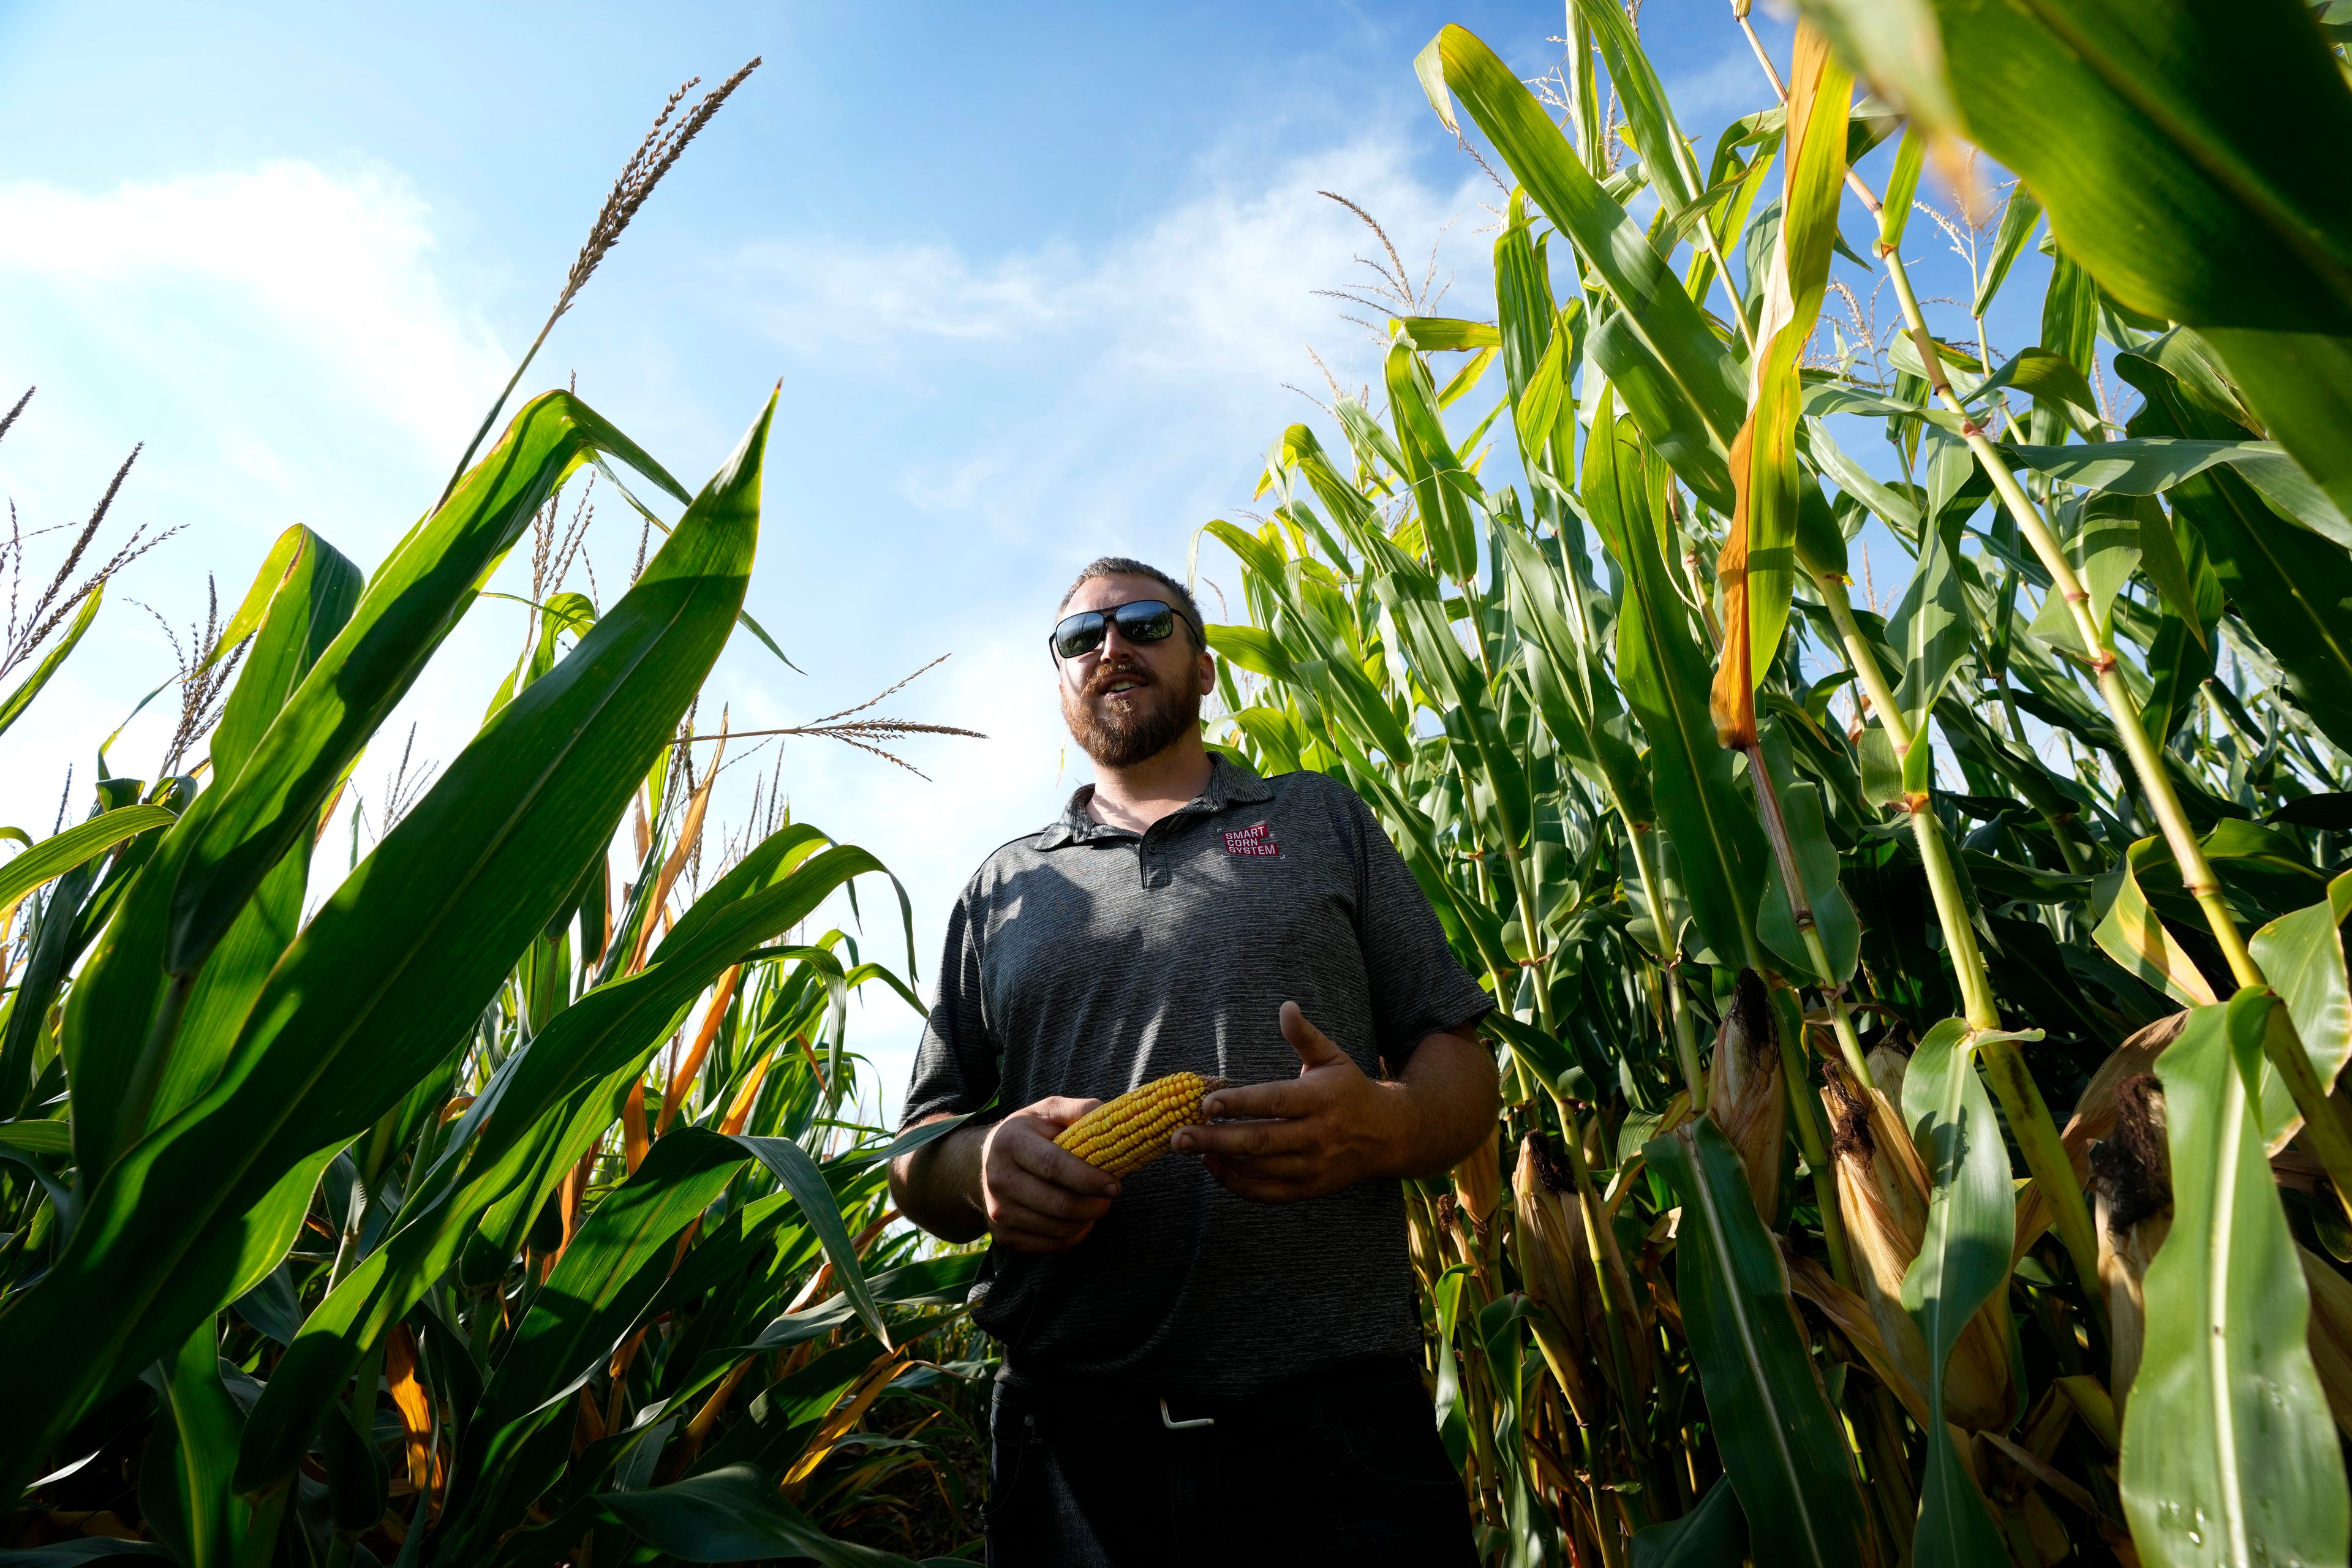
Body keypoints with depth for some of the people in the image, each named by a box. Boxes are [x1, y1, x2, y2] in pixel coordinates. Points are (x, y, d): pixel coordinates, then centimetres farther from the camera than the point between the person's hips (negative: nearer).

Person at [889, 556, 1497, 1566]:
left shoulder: (1322, 820, 11)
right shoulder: (1005, 887, 14)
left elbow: (1461, 1065, 7)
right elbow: (918, 1158, 13)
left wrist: (1383, 1126, -16)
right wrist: (985, 1166, -11)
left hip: (1335, 1419, -1)